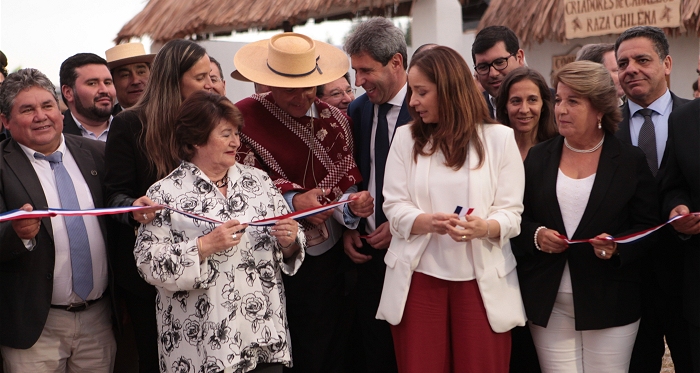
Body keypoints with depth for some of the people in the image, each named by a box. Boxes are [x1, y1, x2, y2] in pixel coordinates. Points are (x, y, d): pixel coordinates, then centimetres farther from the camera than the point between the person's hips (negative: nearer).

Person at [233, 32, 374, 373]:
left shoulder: (335, 121, 8)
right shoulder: (246, 117, -4)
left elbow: (345, 182, 7)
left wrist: (354, 205, -15)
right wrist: (292, 200, -22)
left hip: (328, 259, 3)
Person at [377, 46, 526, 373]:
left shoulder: (499, 138, 2)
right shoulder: (405, 138, 7)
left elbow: (511, 211, -3)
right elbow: (394, 207, 0)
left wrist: (484, 228, -25)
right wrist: (428, 222, -21)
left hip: (482, 280, -1)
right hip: (419, 278, 2)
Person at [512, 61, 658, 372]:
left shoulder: (631, 161, 1)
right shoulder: (538, 158, 8)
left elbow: (647, 227, 0)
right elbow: (519, 219, 11)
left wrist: (618, 247, -18)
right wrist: (536, 235, -10)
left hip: (609, 303, -2)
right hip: (549, 306, 2)